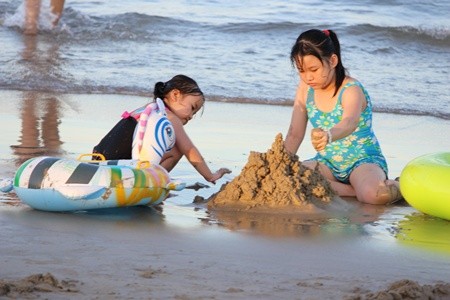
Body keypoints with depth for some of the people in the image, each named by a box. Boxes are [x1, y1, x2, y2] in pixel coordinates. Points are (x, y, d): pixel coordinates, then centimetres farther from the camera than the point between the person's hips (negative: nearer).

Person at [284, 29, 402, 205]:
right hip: (327, 162, 6)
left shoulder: (351, 90, -21)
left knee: (375, 194, -39)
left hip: (363, 159, -6)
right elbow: (295, 134, 1)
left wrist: (329, 136, -66)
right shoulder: (305, 88, -2)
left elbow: (349, 123, -43)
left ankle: (396, 187, -2)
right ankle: (352, 190, -17)